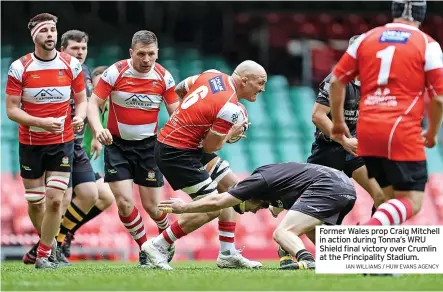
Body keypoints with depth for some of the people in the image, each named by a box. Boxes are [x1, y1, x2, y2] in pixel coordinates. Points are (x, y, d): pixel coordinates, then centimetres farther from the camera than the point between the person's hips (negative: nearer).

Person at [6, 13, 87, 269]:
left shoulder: (72, 65, -4)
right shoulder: (19, 68, -9)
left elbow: (81, 100, 6)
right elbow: (11, 109, -10)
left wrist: (80, 117, -17)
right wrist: (41, 122, -24)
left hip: (62, 142, 0)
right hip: (30, 143, 0)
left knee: (55, 200, -10)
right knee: (35, 202, 6)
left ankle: (43, 256, 1)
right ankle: (49, 243, 31)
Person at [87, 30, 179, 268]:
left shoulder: (163, 77, -7)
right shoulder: (115, 72, -13)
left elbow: (176, 112, -2)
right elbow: (93, 103, -12)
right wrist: (98, 129, -31)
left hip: (148, 145, 1)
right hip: (117, 144, -1)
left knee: (151, 205, 2)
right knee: (124, 202, -12)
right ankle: (145, 249, 9)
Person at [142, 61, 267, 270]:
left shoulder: (213, 75, 2)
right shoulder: (231, 108, -21)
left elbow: (180, 88, 16)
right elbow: (210, 147, -14)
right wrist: (231, 133, 4)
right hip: (177, 154, -10)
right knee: (212, 208, -10)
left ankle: (228, 255, 19)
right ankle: (157, 246, -1)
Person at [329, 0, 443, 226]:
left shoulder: (366, 38, 13)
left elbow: (336, 80, 13)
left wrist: (338, 122, 25)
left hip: (366, 131, 5)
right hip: (402, 133, -5)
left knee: (390, 197, 19)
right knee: (412, 202, -5)